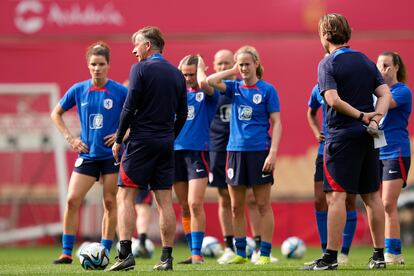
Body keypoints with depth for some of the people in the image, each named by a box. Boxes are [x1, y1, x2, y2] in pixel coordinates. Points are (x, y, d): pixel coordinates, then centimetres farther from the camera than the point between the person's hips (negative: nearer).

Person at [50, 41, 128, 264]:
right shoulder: (78, 90, 2)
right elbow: (56, 114, 15)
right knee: (72, 200, -7)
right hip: (87, 155, 2)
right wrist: (70, 138, 6)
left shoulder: (120, 92, -5)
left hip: (112, 155, -2)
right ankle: (67, 253, -1)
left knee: (110, 203, 1)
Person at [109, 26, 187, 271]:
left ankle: (126, 254, -14)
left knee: (125, 197, -3)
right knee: (165, 201, 5)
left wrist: (119, 140, -3)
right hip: (166, 145, 6)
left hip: (141, 141, -6)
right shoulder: (177, 74, 12)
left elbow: (130, 107, -11)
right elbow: (182, 114, 13)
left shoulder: (140, 69, -6)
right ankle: (167, 258, 3)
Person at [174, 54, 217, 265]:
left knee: (195, 204, -15)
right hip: (177, 151, 5)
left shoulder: (207, 93, -1)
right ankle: (193, 253, 12)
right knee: (184, 207, 7)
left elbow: (203, 82, -20)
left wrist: (200, 65, -7)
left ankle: (197, 253, -14)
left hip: (198, 152, -5)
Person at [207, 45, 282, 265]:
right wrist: (233, 71, 1)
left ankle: (265, 254, 2)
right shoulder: (235, 87, 9)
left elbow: (276, 123, -4)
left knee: (263, 205, 0)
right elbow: (210, 81, -6)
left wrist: (273, 152, -13)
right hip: (236, 150, 4)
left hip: (259, 151, -4)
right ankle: (240, 253, 14)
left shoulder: (267, 90, -1)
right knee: (236, 207, 7)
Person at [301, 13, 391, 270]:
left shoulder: (328, 63, -7)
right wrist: (375, 119, -7)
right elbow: (385, 94, 4)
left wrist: (361, 115, -12)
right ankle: (379, 255, 14)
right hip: (367, 136, 6)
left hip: (342, 136, -6)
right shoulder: (366, 61, 12)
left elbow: (333, 100, -20)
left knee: (336, 195, -7)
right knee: (372, 194, 11)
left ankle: (331, 257, -10)